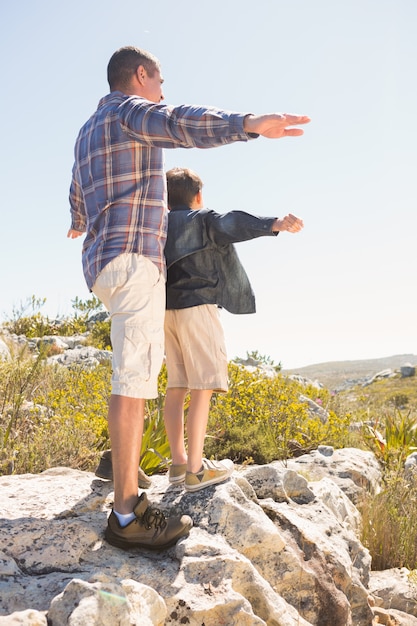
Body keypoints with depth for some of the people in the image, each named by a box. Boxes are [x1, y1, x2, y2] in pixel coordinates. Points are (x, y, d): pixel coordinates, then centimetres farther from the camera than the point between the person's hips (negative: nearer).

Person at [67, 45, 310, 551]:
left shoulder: (88, 131, 27)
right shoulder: (131, 109, -1)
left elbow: (77, 197, 43)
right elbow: (177, 123, -26)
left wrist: (79, 224, 66)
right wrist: (247, 124, -43)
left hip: (103, 261, 10)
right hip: (132, 256, -10)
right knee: (134, 375, -15)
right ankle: (127, 513, -16)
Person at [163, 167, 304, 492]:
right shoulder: (204, 220, -1)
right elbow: (234, 223, -22)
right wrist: (275, 223, -37)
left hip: (167, 309, 8)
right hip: (197, 307, -8)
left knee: (176, 387, 9)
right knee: (202, 387, -8)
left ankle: (179, 461, 14)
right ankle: (196, 469, -10)